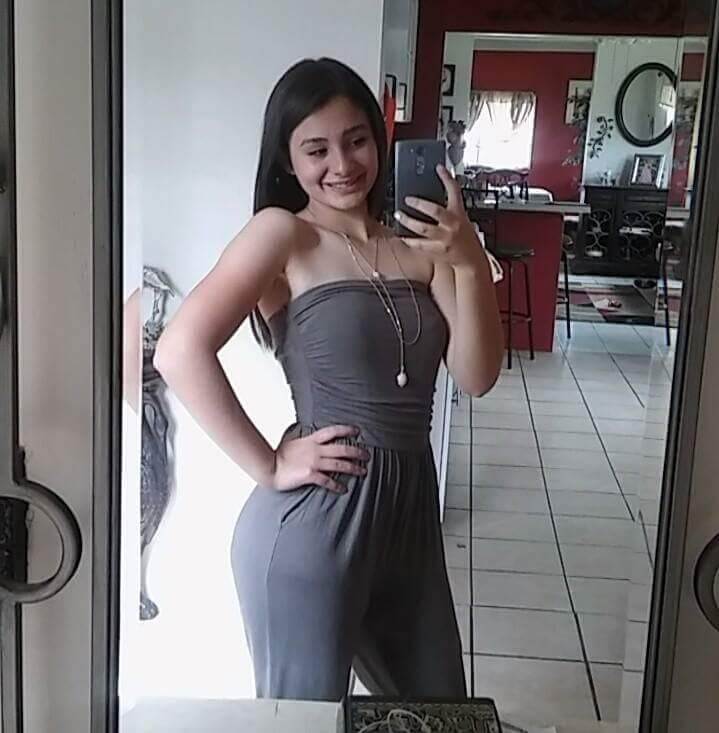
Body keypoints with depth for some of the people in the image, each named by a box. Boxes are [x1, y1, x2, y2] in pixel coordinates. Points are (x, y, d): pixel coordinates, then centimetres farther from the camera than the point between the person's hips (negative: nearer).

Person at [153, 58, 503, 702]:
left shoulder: (419, 246, 7)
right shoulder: (282, 233, -8)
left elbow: (476, 376, -1)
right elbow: (180, 351, -22)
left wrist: (471, 262, -15)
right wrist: (269, 468, -17)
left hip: (410, 511, 6)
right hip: (313, 520, -6)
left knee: (440, 712, 22)